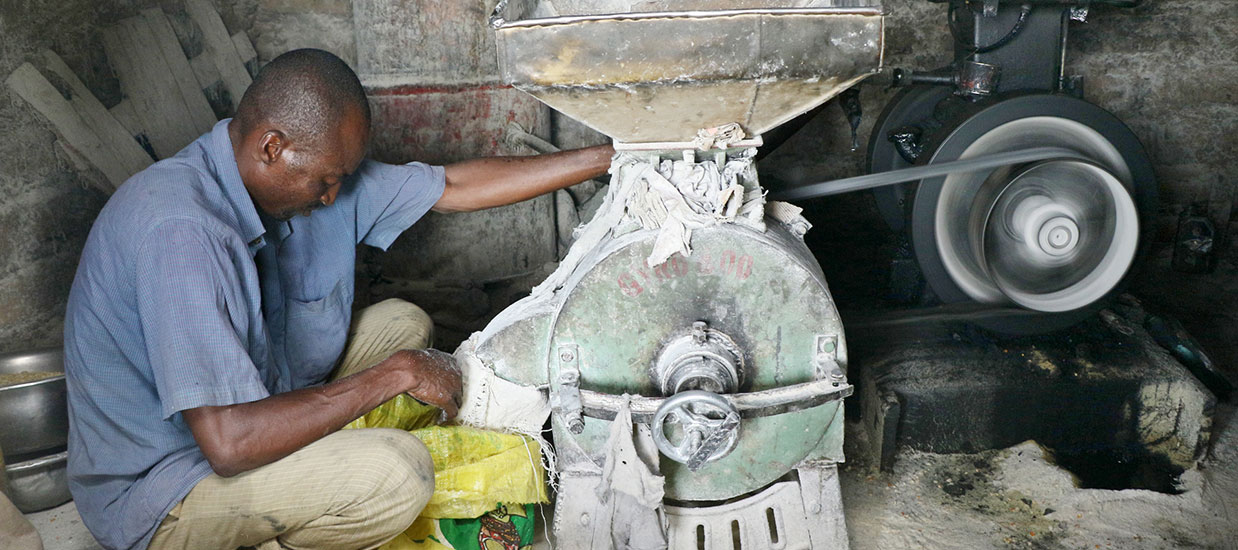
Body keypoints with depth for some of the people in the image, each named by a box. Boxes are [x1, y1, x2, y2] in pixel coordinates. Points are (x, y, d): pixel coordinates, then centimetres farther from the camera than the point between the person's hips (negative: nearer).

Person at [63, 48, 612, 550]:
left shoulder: (308, 170, -6)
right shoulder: (178, 230, -32)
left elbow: (454, 187, -1)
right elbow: (229, 443, -37)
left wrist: (606, 157, -2)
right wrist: (395, 374, -27)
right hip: (154, 499, -9)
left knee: (402, 323, 8)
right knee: (396, 471, -29)